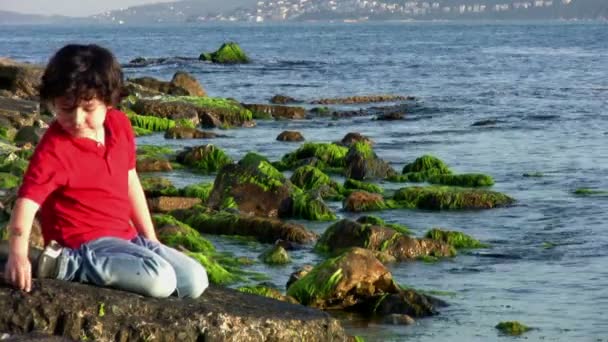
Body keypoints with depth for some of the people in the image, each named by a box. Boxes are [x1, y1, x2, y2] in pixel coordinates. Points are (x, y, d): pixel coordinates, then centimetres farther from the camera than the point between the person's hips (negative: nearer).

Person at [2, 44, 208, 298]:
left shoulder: (120, 126, 3)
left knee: (196, 281, 2)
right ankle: (65, 263, -18)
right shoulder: (54, 149, -18)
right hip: (84, 243, -8)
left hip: (125, 236, 8)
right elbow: (27, 201, -28)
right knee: (160, 280, -28)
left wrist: (151, 239, 18)